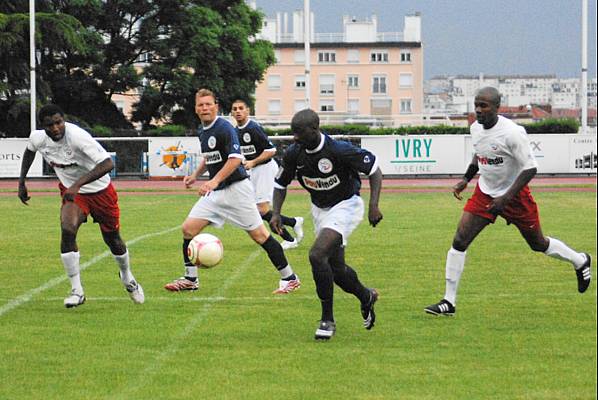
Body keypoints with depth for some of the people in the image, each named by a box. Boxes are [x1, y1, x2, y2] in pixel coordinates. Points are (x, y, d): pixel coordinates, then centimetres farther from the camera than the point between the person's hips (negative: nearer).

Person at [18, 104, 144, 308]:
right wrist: (21, 182, 8)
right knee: (67, 230, -24)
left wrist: (78, 184, -50)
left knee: (113, 239, 12)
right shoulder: (38, 138, -17)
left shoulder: (77, 136, -34)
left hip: (100, 190, -3)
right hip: (71, 191, 3)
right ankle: (76, 290, -16)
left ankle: (127, 276, 45)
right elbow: (29, 151, 11)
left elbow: (107, 164, -44)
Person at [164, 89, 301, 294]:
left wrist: (215, 181, -32)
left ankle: (289, 278, 4)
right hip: (216, 192, 8)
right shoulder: (202, 131, 11)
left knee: (259, 235, -6)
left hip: (236, 189, -8)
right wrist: (196, 175, 14)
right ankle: (190, 279, 10)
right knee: (188, 228, 0)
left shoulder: (225, 128, -16)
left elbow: (235, 159, -25)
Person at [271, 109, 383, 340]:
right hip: (320, 209, 7)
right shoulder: (293, 154, -11)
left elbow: (374, 170, -15)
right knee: (335, 268, 10)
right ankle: (366, 297, 43)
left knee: (317, 254, -25)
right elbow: (281, 184, 5)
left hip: (345, 207, -7)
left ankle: (327, 319, -12)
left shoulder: (340, 150, -27)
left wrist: (374, 206, -23)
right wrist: (276, 213, -11)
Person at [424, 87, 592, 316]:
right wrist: (466, 179, 6)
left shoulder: (512, 133, -26)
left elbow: (530, 168, -22)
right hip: (485, 193, 5)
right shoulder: (476, 128, -4)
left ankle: (580, 262, 42)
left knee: (538, 244, 12)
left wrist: (506, 198, -26)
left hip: (515, 195, -5)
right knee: (459, 241, -9)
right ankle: (449, 302, -4)